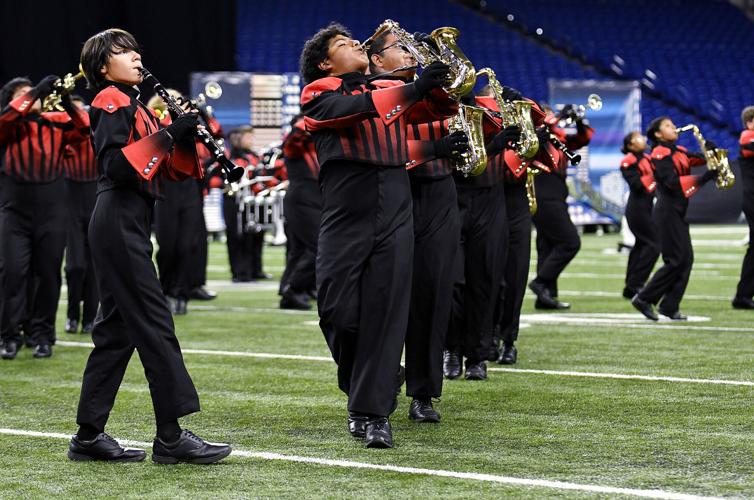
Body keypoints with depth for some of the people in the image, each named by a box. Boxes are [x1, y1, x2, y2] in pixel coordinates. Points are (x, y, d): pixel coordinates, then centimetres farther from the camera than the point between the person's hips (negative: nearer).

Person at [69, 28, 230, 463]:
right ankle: (172, 436, -10)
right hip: (119, 220, -10)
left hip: (130, 224, 10)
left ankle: (89, 436, 11)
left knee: (118, 329, 9)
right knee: (154, 324, -11)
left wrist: (186, 136, 0)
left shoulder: (136, 106, 21)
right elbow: (115, 165, -20)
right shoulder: (111, 102, -6)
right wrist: (165, 135, -20)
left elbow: (172, 170, 17)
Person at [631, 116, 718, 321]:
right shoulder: (660, 154, -9)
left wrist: (710, 151, -9)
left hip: (679, 212, 9)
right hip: (668, 211, -9)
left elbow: (698, 159, 12)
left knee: (686, 259, 4)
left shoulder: (678, 152, 16)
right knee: (677, 260, -9)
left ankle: (669, 306, 6)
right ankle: (644, 299, -2)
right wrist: (702, 179, -24)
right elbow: (673, 182, -19)